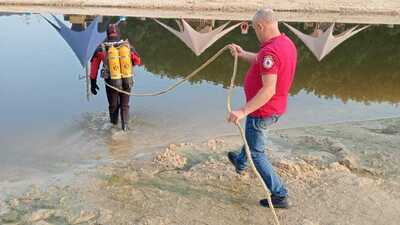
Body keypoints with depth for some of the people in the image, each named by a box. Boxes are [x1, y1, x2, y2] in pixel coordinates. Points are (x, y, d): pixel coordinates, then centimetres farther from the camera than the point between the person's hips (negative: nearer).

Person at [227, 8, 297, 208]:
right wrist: (243, 55, 17)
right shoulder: (287, 42, 1)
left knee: (257, 154, 5)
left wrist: (244, 111, -36)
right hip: (276, 109, 10)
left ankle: (279, 196, 12)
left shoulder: (270, 51, -29)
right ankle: (240, 162, 59)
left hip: (261, 111, -10)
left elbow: (269, 90, -35)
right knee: (252, 135, 33)